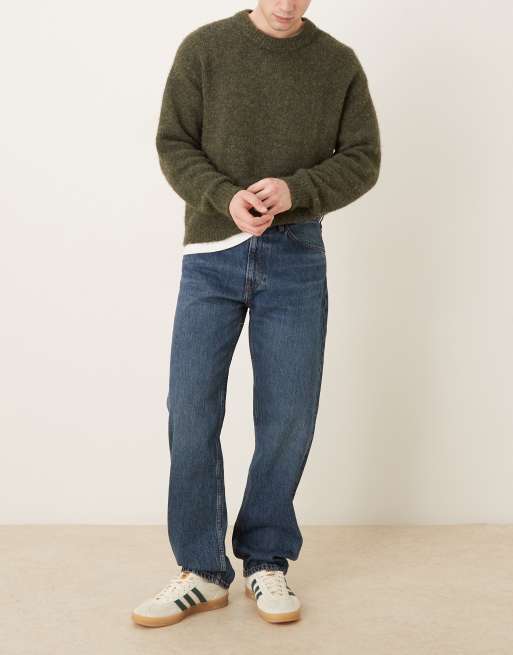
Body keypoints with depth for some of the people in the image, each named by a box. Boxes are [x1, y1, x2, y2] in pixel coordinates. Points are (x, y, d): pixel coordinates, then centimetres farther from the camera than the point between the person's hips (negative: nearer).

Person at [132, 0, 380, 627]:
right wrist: (226, 197, -18)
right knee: (191, 411, -3)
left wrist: (295, 190, -16)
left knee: (288, 416, 1)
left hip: (295, 255, 1)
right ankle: (202, 570, 10)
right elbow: (173, 145, 1)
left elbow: (362, 159, 3)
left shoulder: (339, 63, 6)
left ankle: (265, 562, 19)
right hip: (211, 254, 0)